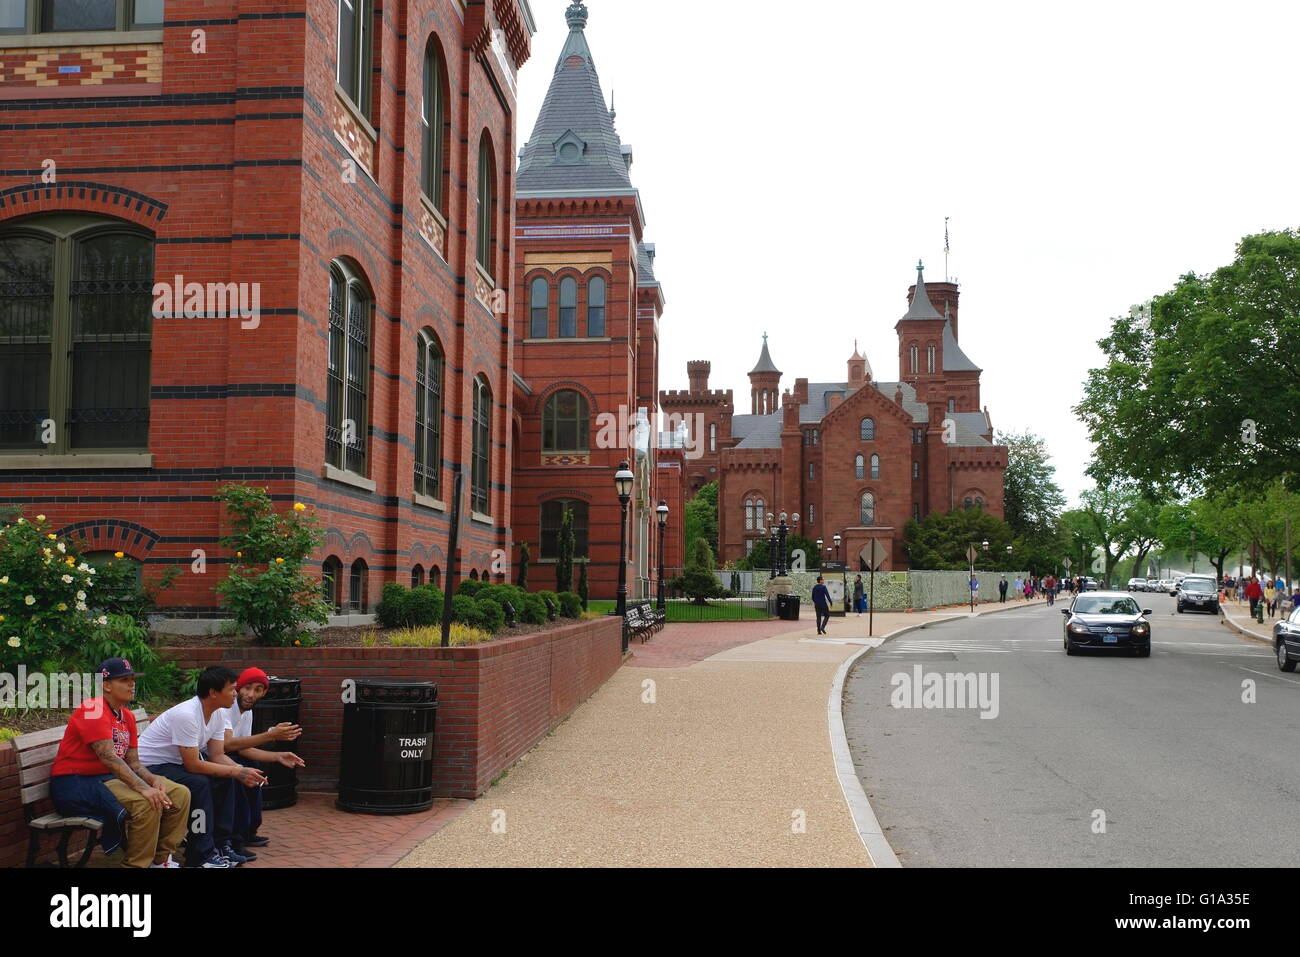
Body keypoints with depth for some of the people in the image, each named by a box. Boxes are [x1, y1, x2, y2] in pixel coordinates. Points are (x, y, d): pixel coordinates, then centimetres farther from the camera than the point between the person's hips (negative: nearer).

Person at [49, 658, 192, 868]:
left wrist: (153, 780, -14)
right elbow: (109, 757, -26)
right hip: (76, 782, -9)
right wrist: (143, 788, -34)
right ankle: (136, 865, -16)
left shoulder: (127, 716, 12)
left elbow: (133, 762, 8)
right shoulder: (94, 710, -16)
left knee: (180, 794, -1)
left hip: (109, 778, 9)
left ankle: (161, 859, 9)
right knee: (146, 804, -31)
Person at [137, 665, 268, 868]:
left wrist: (243, 771, -18)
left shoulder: (218, 713, -3)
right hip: (150, 767, -9)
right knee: (198, 783, -28)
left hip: (176, 763, 9)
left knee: (225, 779, -3)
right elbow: (193, 765, -29)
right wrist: (237, 771, -26)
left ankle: (220, 844, 5)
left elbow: (217, 756, 0)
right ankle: (201, 855, -17)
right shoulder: (186, 715, -31)